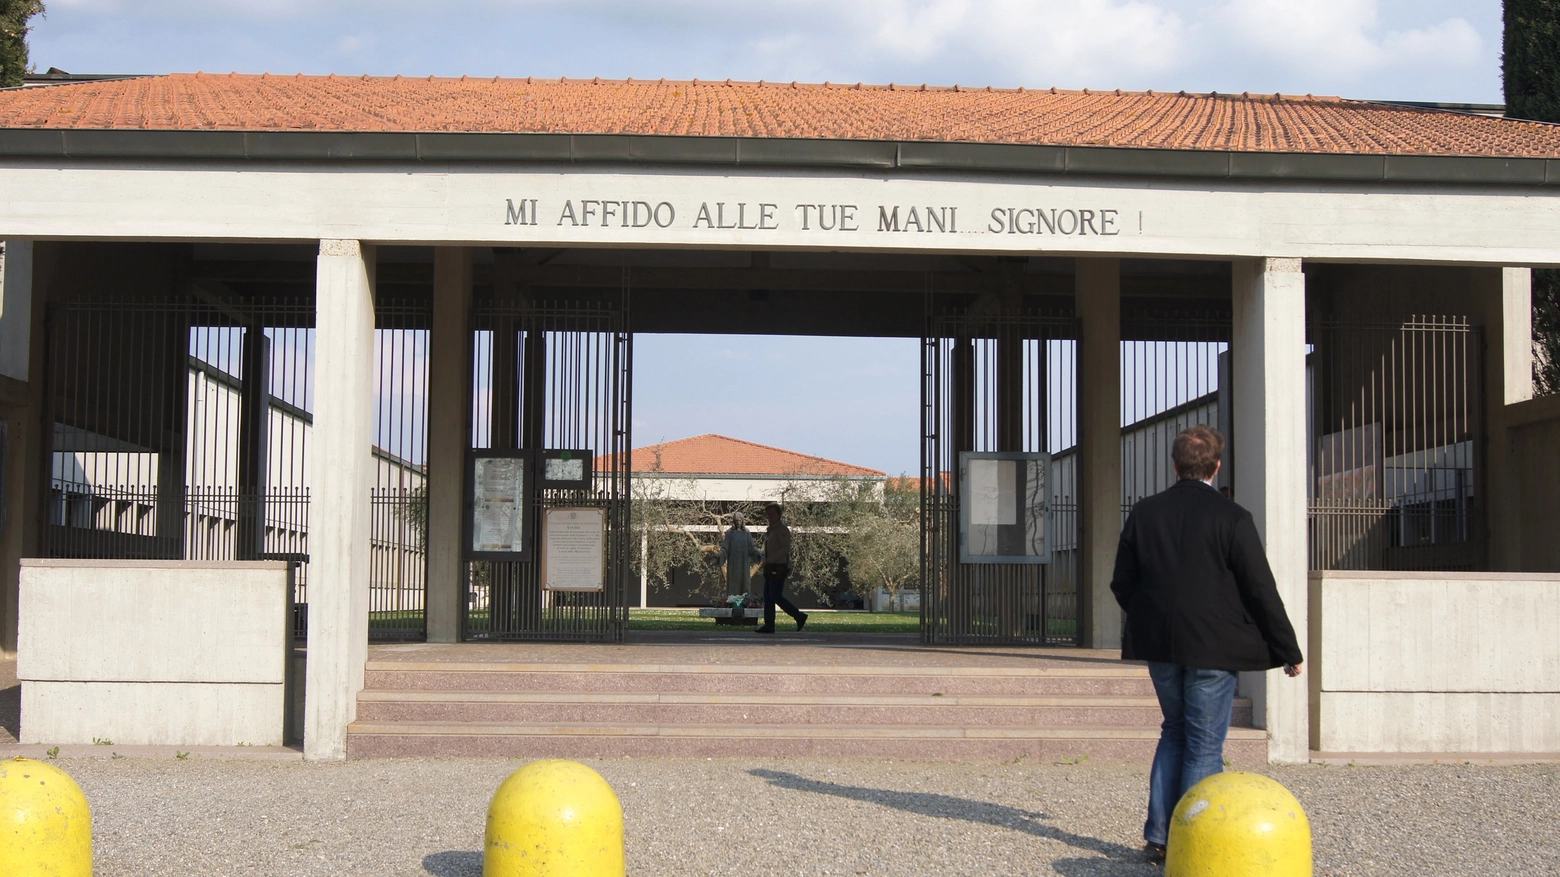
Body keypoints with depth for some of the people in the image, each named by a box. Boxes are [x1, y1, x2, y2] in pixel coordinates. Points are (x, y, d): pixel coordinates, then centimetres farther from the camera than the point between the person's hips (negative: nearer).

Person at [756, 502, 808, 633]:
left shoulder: (782, 529, -12)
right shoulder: (771, 529, 17)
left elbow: (786, 548, -20)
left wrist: (770, 559, -23)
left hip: (779, 567, -10)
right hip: (771, 567, 10)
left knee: (776, 596, -12)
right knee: (768, 596, 4)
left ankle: (800, 616, -3)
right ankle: (769, 625, 4)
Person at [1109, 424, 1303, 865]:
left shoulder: (1143, 514, 1)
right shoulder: (1232, 518, -11)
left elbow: (1122, 584, 7)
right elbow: (1262, 592, -10)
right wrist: (1288, 651, -1)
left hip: (1159, 646, 5)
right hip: (1213, 647, -4)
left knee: (1174, 731, 20)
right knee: (1204, 745, 4)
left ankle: (1158, 837, 17)